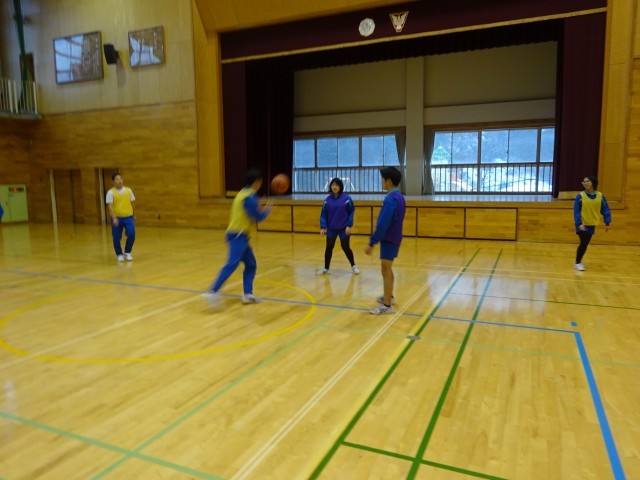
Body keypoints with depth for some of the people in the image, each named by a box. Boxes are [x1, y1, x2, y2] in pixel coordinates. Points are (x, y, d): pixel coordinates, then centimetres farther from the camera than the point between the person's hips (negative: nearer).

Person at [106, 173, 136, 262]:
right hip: (117, 218, -2)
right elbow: (110, 206, -13)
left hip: (128, 217, 2)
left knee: (131, 235, -11)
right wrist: (114, 218, -25)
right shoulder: (111, 192, -6)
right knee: (116, 238, 2)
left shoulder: (128, 190, 4)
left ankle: (127, 253, 11)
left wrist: (134, 215, 19)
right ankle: (119, 254, 24)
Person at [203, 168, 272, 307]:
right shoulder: (249, 197, -14)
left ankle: (247, 294, 12)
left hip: (239, 235, 10)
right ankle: (212, 292, -26)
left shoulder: (244, 193, 16)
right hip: (238, 236, -10)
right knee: (232, 264, -18)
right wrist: (267, 210, 2)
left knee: (251, 264, 13)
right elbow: (258, 217, -14)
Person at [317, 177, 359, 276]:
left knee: (345, 248, 6)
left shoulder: (346, 198, -9)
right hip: (331, 228, 3)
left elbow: (351, 212, -6)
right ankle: (326, 269, 20)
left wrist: (349, 225, -12)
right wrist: (323, 227, -8)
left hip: (344, 228, -3)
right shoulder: (327, 199, -1)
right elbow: (323, 214, 1)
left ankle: (353, 266, 26)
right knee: (329, 248, 7)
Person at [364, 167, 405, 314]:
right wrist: (375, 240, 21)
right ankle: (388, 296, 37)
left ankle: (386, 306, 1)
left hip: (389, 240, -10)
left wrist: (371, 243, -22)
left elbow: (383, 224, -25)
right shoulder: (398, 197, 9)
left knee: (386, 271, -4)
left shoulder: (390, 199, -21)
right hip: (394, 238, 10)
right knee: (387, 270, 22)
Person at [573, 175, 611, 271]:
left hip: (592, 224, 4)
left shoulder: (600, 196, 0)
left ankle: (579, 261, 24)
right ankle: (577, 263, 4)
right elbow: (576, 211, -13)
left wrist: (607, 222, -2)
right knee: (583, 243, -9)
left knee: (585, 244, 11)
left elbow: (605, 210, 4)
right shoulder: (580, 196, -10)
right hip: (582, 224, -4)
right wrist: (579, 223, -22)